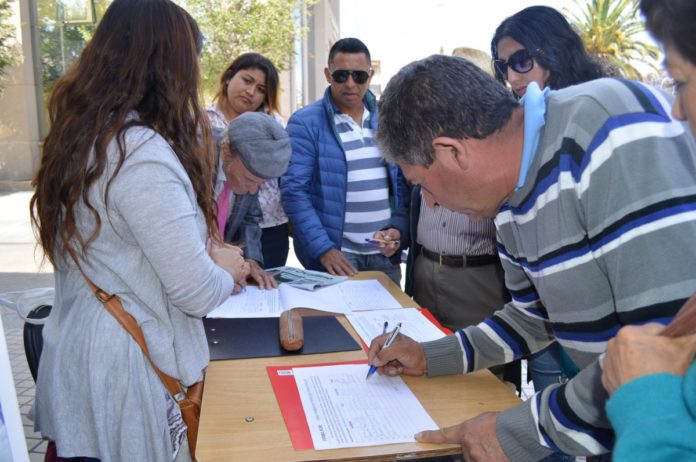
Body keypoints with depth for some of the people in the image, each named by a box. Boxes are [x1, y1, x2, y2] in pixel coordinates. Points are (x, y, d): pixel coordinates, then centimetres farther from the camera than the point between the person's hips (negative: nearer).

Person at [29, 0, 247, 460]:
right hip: (123, 371, -8)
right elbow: (197, 294, -24)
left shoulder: (80, 136, 2)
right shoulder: (143, 154, -26)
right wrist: (227, 269, -2)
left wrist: (206, 253, 9)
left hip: (77, 353, 8)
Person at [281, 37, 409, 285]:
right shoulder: (305, 123, -7)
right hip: (336, 255, -4)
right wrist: (324, 248, -18)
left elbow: (402, 182, 11)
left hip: (385, 255, 5)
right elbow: (294, 190, -12)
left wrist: (399, 229, -3)